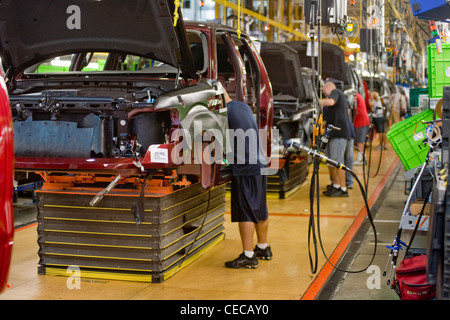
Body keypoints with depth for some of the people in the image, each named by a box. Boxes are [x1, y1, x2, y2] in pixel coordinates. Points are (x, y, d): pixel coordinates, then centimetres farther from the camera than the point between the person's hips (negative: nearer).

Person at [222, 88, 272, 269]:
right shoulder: (243, 106, 13)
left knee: (245, 213, -4)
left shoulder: (224, 113, -14)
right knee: (260, 209, 17)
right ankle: (263, 248, 31)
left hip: (244, 169, -9)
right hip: (259, 165, 9)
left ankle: (248, 257, 0)